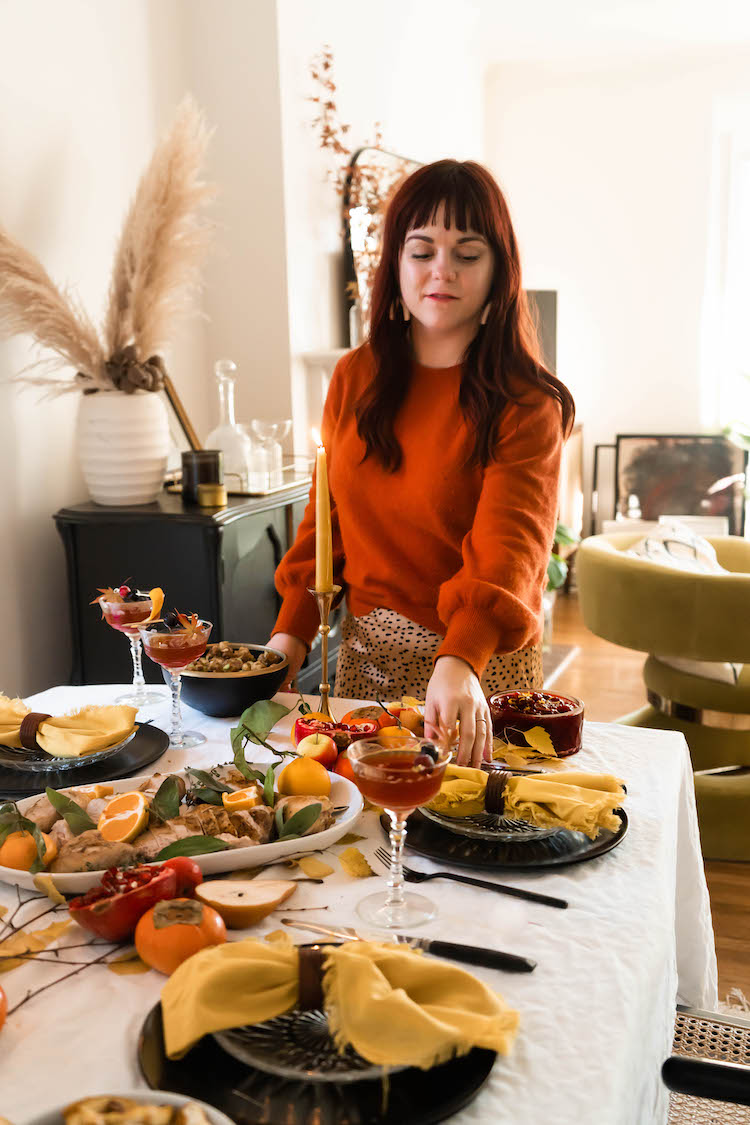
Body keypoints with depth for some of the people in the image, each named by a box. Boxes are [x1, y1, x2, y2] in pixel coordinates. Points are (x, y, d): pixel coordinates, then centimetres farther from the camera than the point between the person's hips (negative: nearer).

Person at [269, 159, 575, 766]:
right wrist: (293, 631, -1)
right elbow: (327, 516, 9)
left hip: (481, 661, -4)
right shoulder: (355, 377, 3)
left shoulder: (525, 404, -12)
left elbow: (509, 543, -26)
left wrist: (460, 662, -42)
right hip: (364, 650, 4)